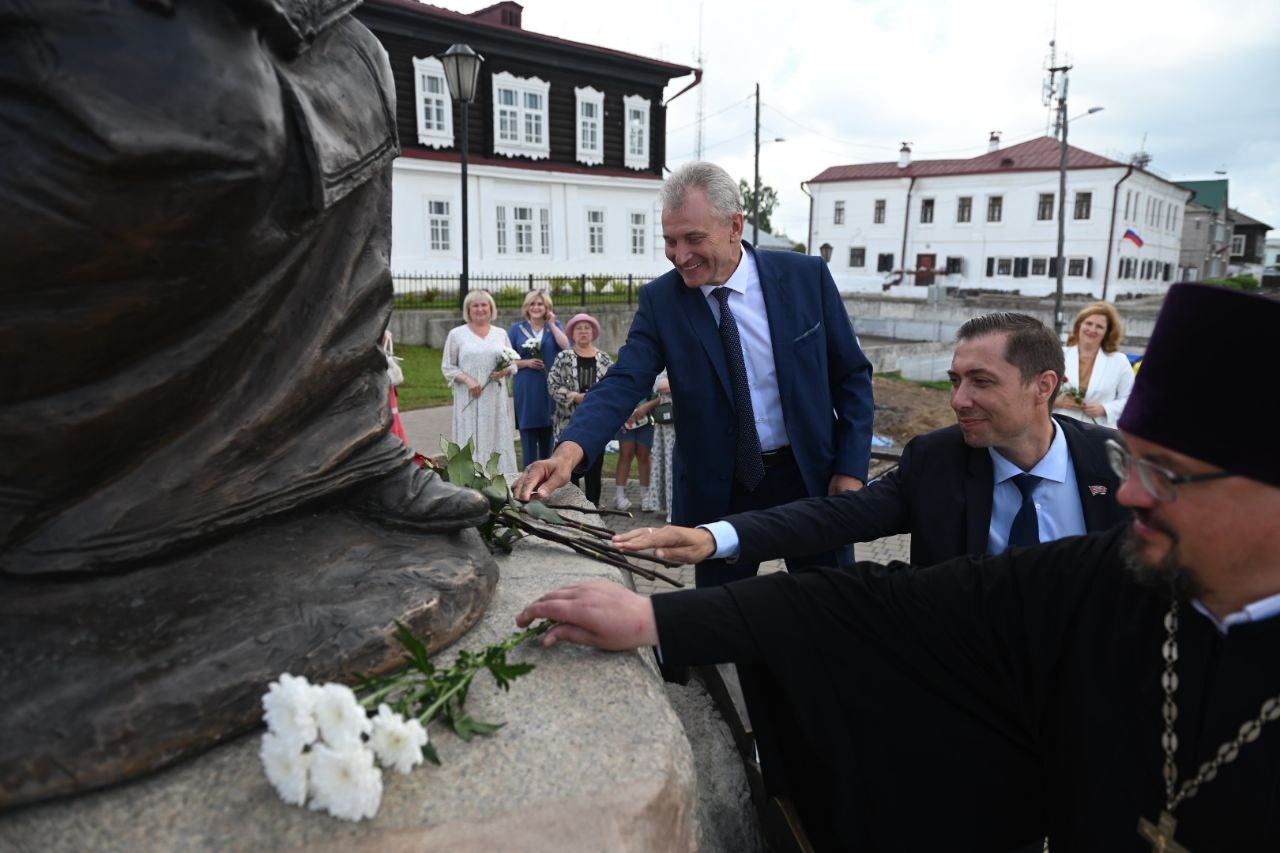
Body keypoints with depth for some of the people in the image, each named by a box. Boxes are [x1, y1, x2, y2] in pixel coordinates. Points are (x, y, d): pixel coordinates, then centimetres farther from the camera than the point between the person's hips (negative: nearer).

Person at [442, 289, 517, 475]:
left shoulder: (500, 333, 12)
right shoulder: (456, 334, 3)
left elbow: (512, 363, 16)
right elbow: (447, 367, 2)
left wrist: (506, 371, -7)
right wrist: (467, 379, -14)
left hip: (496, 399, 3)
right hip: (470, 399, -3)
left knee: (498, 441, 2)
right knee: (471, 444, -4)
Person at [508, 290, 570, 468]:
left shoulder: (555, 326, 9)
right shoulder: (517, 329, 8)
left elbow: (566, 347, -10)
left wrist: (551, 324, -6)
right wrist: (527, 362, -12)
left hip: (551, 388, 1)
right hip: (526, 389, 0)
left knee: (549, 436, 6)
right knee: (528, 435, 1)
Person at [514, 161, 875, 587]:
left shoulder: (806, 276, -8)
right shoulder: (660, 299, -8)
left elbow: (852, 376, -1)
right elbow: (624, 384, -18)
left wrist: (851, 469, -8)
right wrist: (568, 452, -35)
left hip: (814, 479, 1)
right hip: (719, 493, 0)